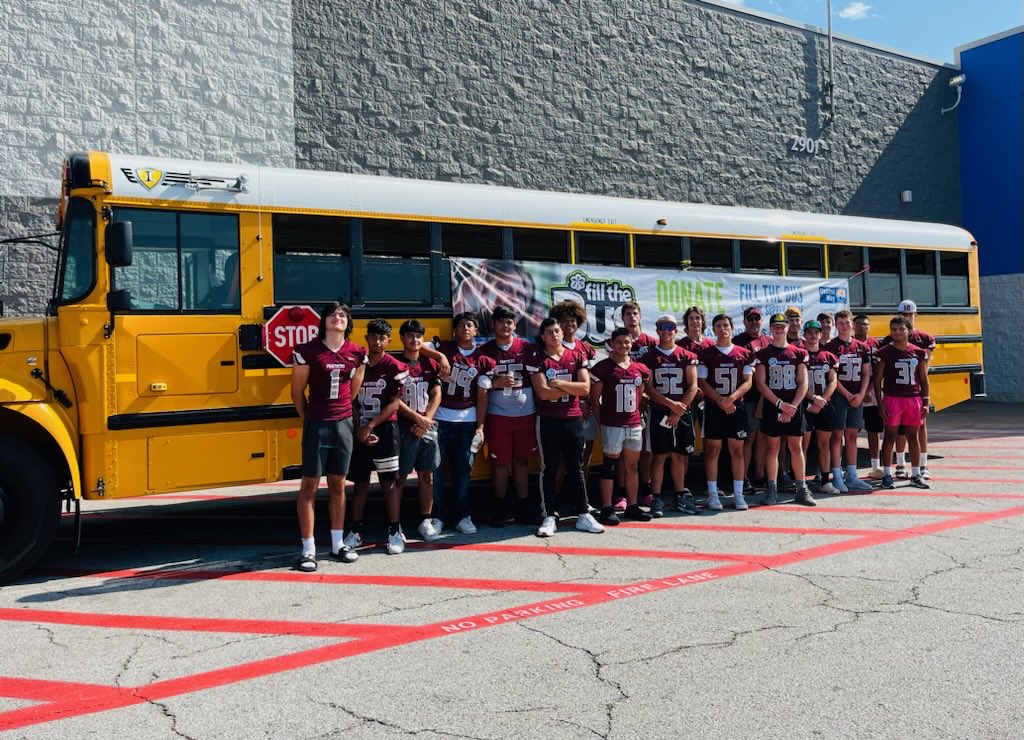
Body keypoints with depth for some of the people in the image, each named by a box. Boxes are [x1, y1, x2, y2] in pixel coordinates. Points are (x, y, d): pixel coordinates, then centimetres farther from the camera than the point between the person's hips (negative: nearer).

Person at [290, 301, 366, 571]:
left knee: (338, 485, 12)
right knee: (309, 485, 1)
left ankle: (338, 544, 22)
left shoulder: (357, 354, 3)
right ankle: (308, 549, 6)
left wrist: (342, 412, 13)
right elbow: (297, 393, 0)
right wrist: (309, 419, 7)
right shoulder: (308, 351, -8)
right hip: (317, 425, -4)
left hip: (344, 424, 4)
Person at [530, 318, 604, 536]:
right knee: (549, 469, 3)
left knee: (576, 468, 9)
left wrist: (560, 383, -12)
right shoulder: (538, 360, -2)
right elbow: (543, 392, -13)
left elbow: (585, 388, -5)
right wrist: (572, 390, -7)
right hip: (548, 420, -2)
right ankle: (549, 517, 8)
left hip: (574, 419, 3)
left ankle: (584, 515, 15)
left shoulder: (577, 357, 6)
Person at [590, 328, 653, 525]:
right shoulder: (603, 367, -6)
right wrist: (601, 422, -4)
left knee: (632, 466, 11)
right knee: (610, 466, -1)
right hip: (612, 425, -5)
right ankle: (607, 508, 4)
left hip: (634, 424, 5)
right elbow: (595, 399, -3)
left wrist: (638, 416, 9)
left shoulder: (640, 368, 10)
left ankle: (632, 506, 20)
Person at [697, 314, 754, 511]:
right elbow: (701, 382, -2)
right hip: (713, 407, -1)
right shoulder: (706, 354, 2)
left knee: (737, 450, 4)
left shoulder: (744, 354, 6)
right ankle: (713, 495, 6)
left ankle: (738, 494, 10)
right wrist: (720, 400, -14)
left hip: (736, 407, 1)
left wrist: (732, 398, -15)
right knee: (712, 450, 1)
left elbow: (748, 382, 2)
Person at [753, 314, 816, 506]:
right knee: (772, 447, 1)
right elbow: (760, 383, -4)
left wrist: (793, 406, -10)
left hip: (794, 406, 1)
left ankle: (802, 490, 8)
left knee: (796, 447, 3)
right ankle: (772, 490, 7)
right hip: (772, 406, -1)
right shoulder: (763, 354, 3)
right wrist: (780, 404, -12)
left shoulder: (799, 353, 6)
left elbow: (803, 383, 2)